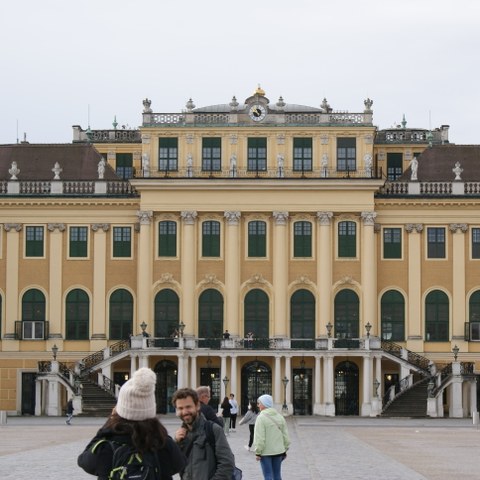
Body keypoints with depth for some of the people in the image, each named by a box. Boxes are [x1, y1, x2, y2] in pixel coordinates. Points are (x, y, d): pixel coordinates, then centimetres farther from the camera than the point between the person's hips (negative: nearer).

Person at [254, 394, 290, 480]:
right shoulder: (280, 417, 6)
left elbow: (260, 438, -18)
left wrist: (258, 452, -12)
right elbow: (285, 435, 9)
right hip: (278, 451, 6)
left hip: (266, 452, -6)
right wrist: (285, 450, 16)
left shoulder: (261, 418, -14)